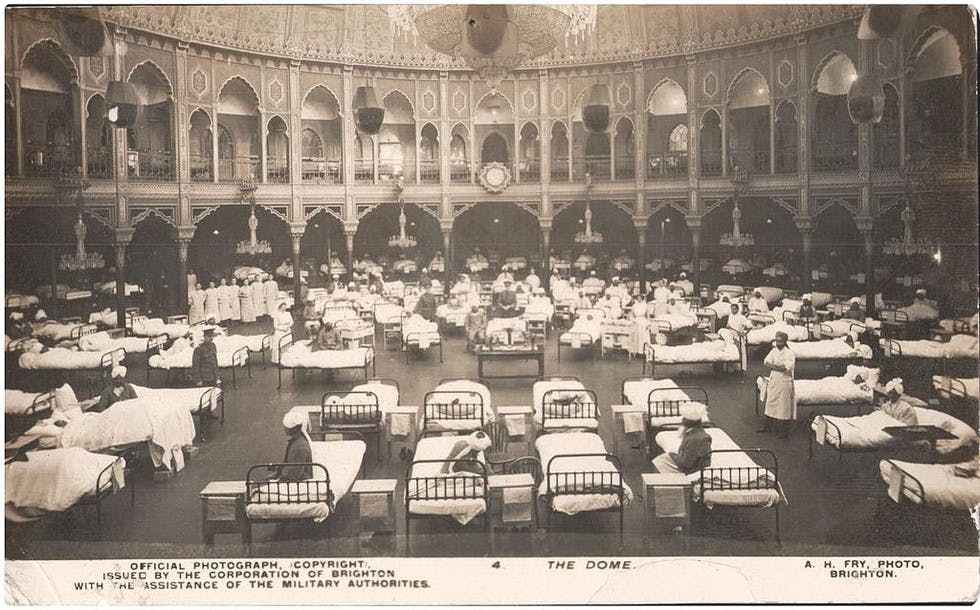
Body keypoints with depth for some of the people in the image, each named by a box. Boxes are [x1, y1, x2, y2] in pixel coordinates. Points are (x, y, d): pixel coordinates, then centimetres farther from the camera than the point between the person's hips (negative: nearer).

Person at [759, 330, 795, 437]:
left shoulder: (789, 353, -11)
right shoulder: (773, 351, 6)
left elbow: (788, 368, -22)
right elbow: (766, 363, -5)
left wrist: (773, 366, -13)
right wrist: (780, 367, -17)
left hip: (784, 382, -6)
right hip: (773, 380, 6)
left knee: (784, 406, 0)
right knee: (770, 403, 14)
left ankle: (784, 430, 8)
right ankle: (768, 426, 27)